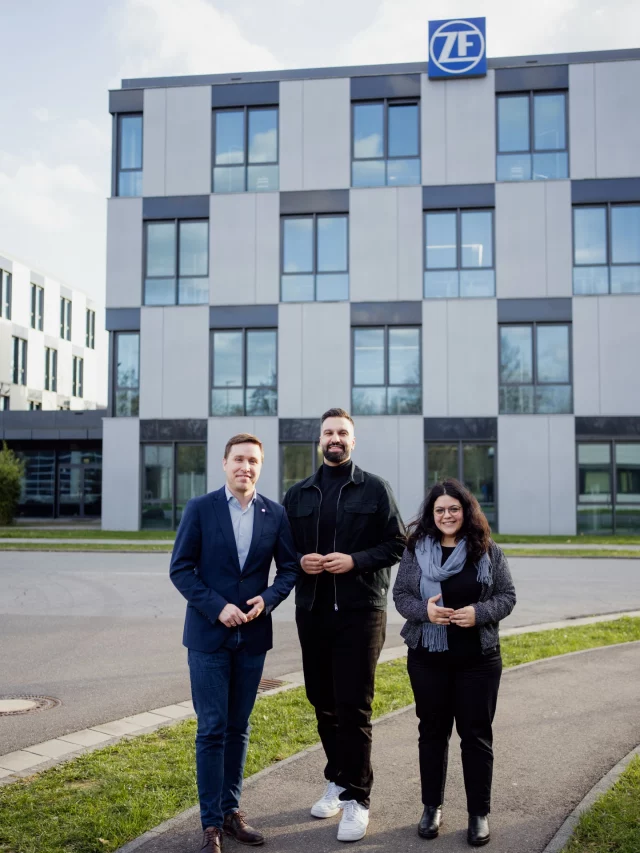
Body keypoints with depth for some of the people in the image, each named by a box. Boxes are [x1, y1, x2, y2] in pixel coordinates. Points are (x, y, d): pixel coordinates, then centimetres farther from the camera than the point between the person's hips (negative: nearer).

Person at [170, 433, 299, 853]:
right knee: (212, 729, 0)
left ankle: (231, 810, 25)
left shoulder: (276, 514, 1)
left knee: (238, 728, 12)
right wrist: (217, 607, -16)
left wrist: (267, 599, -12)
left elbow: (290, 567, 6)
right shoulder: (200, 509, -5)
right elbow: (180, 568, -6)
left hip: (253, 635, 3)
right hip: (208, 634, -3)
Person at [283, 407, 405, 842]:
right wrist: (300, 561, -9)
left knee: (354, 707, -4)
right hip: (312, 611, 4)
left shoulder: (375, 488, 1)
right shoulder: (298, 494, 10)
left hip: (360, 611, -4)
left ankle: (357, 799, 7)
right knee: (323, 703, 12)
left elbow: (397, 543, -1)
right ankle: (338, 780, 30)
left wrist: (356, 560, -16)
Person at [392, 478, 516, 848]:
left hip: (478, 658, 0)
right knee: (433, 731, 12)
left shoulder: (488, 550, -1)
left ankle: (479, 813, 19)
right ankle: (432, 806, 27)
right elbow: (401, 595, 2)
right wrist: (424, 610, -18)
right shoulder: (415, 550, -1)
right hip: (428, 657, 1)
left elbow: (507, 596, 1)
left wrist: (479, 613, -17)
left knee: (476, 733, 6)